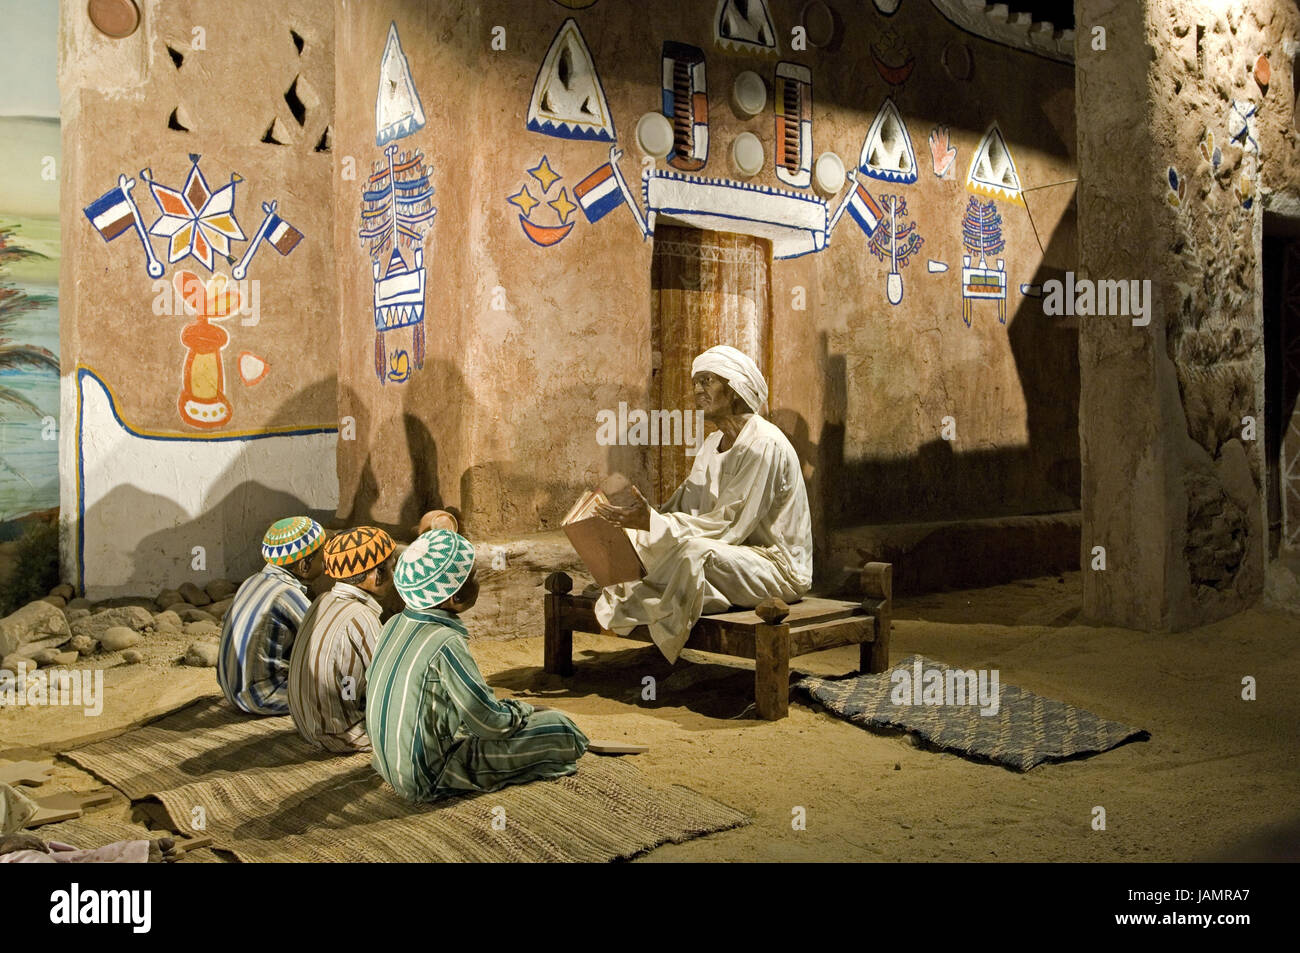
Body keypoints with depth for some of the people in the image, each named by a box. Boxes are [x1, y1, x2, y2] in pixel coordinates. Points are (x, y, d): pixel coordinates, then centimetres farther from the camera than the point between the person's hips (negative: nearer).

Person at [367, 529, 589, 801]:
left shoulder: (395, 624, 0)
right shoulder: (445, 644, -25)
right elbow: (490, 724, -20)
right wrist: (519, 710, 1)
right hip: (430, 780, -9)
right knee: (560, 730, -8)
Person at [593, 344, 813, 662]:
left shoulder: (764, 445, -18)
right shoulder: (714, 444, 13)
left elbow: (730, 525, -23)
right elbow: (684, 508, 7)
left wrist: (655, 522, -29)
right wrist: (640, 522, -10)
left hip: (778, 566, -9)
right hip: (732, 555, 9)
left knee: (694, 550, -33)